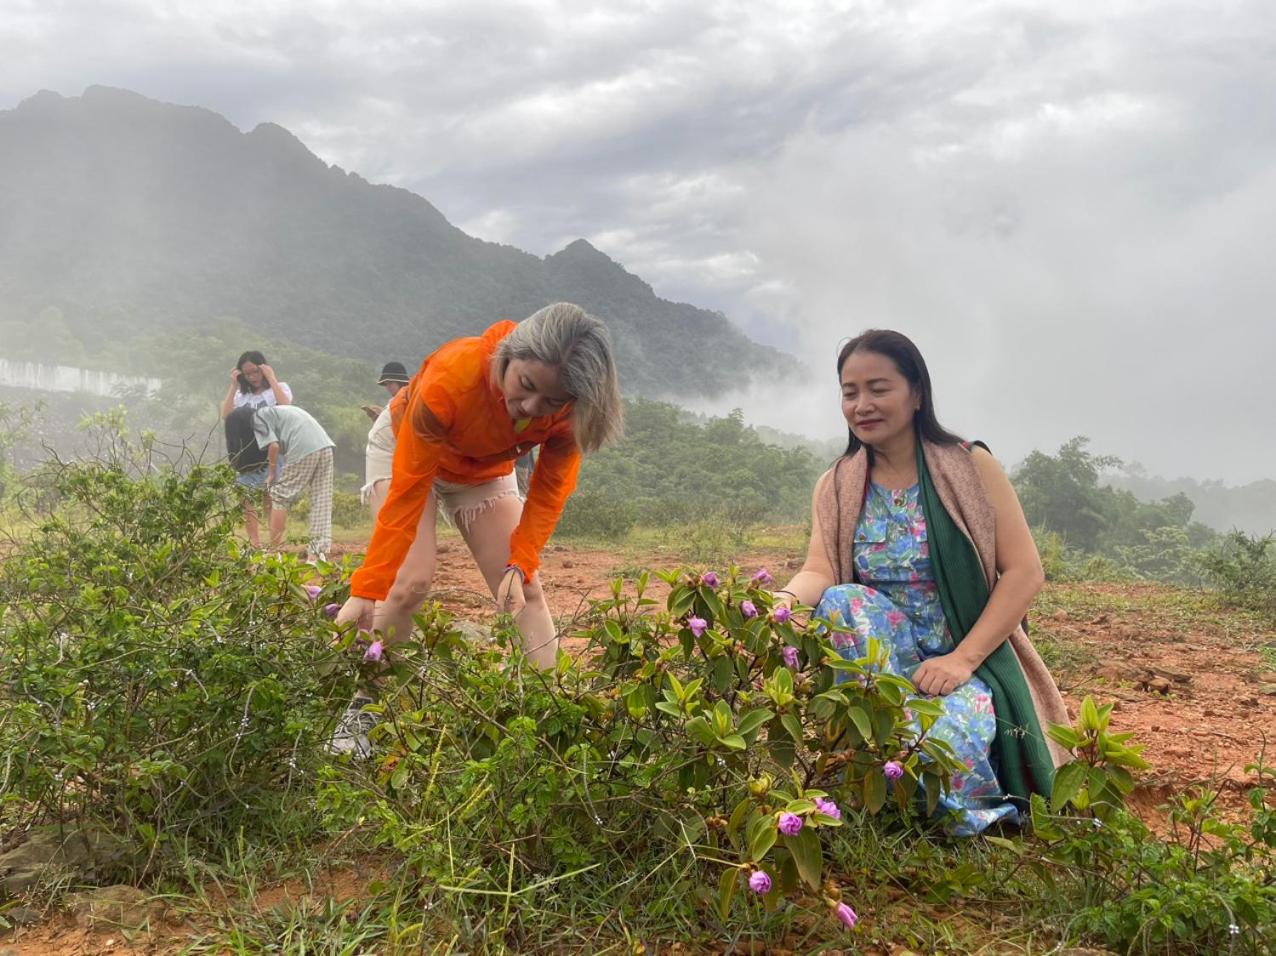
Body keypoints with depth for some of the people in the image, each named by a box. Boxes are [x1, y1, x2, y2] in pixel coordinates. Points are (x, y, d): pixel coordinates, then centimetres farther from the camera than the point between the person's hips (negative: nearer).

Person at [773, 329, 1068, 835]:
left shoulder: (970, 467, -4)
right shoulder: (836, 488, 6)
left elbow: (1024, 571, -9)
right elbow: (820, 572, -8)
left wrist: (963, 659, -19)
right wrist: (786, 598, -34)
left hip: (969, 660, -4)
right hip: (886, 654, 4)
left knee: (948, 732, -37)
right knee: (840, 601, -29)